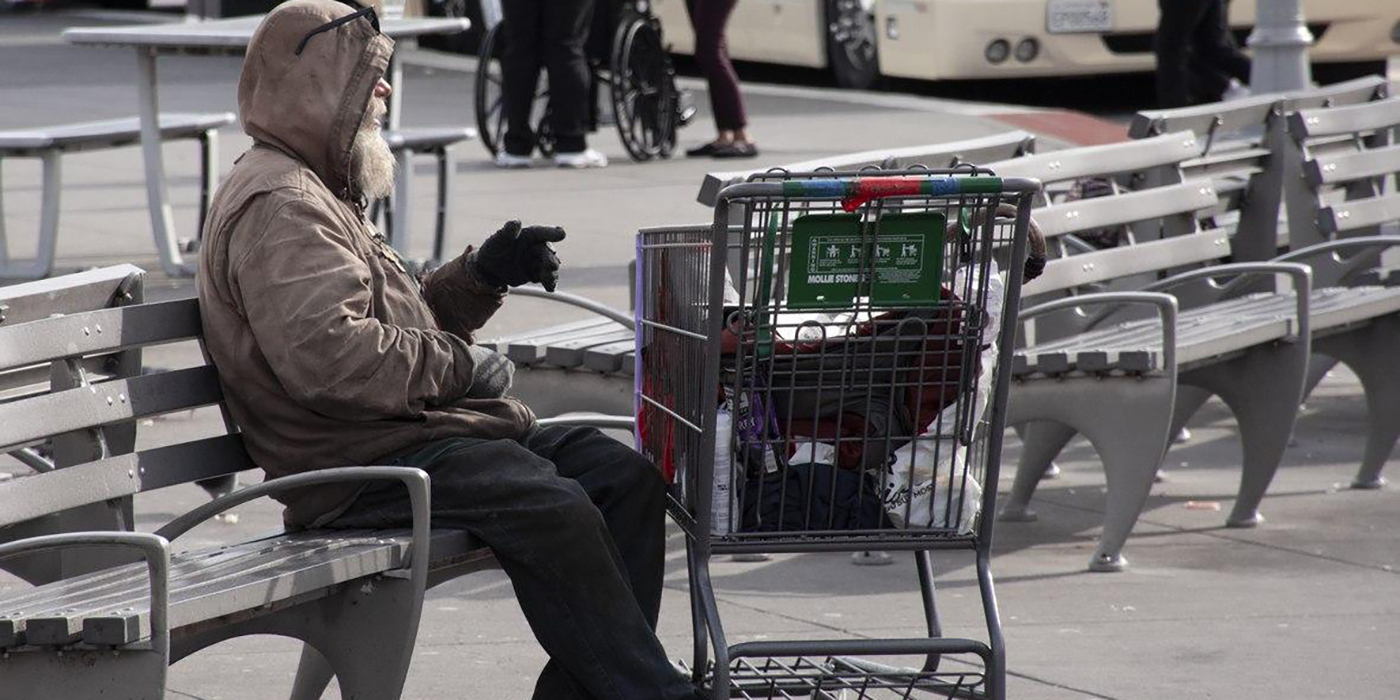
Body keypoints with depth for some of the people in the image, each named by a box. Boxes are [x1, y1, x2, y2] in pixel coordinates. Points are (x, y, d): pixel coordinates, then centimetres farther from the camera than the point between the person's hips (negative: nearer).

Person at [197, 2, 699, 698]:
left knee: (626, 476, 0)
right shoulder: (275, 205, -11)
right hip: (360, 464, -11)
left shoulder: (318, 196, 25)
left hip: (409, 430, 11)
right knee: (552, 506, -29)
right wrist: (456, 365, -15)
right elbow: (325, 353, -25)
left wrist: (482, 274, 12)